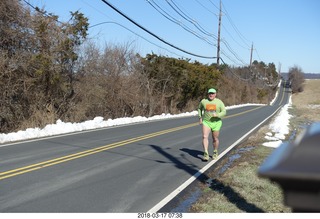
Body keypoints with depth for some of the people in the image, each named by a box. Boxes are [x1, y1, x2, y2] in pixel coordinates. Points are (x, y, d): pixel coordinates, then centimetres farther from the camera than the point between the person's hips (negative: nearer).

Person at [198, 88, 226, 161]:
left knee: (215, 139, 10)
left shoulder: (219, 102, -6)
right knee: (205, 137, -19)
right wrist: (200, 118, 9)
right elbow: (199, 108, 16)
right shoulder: (203, 101, -2)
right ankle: (206, 154, -22)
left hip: (216, 123, 0)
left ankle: (215, 152, 34)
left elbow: (224, 112, -8)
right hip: (206, 122, 0)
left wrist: (217, 115, -26)